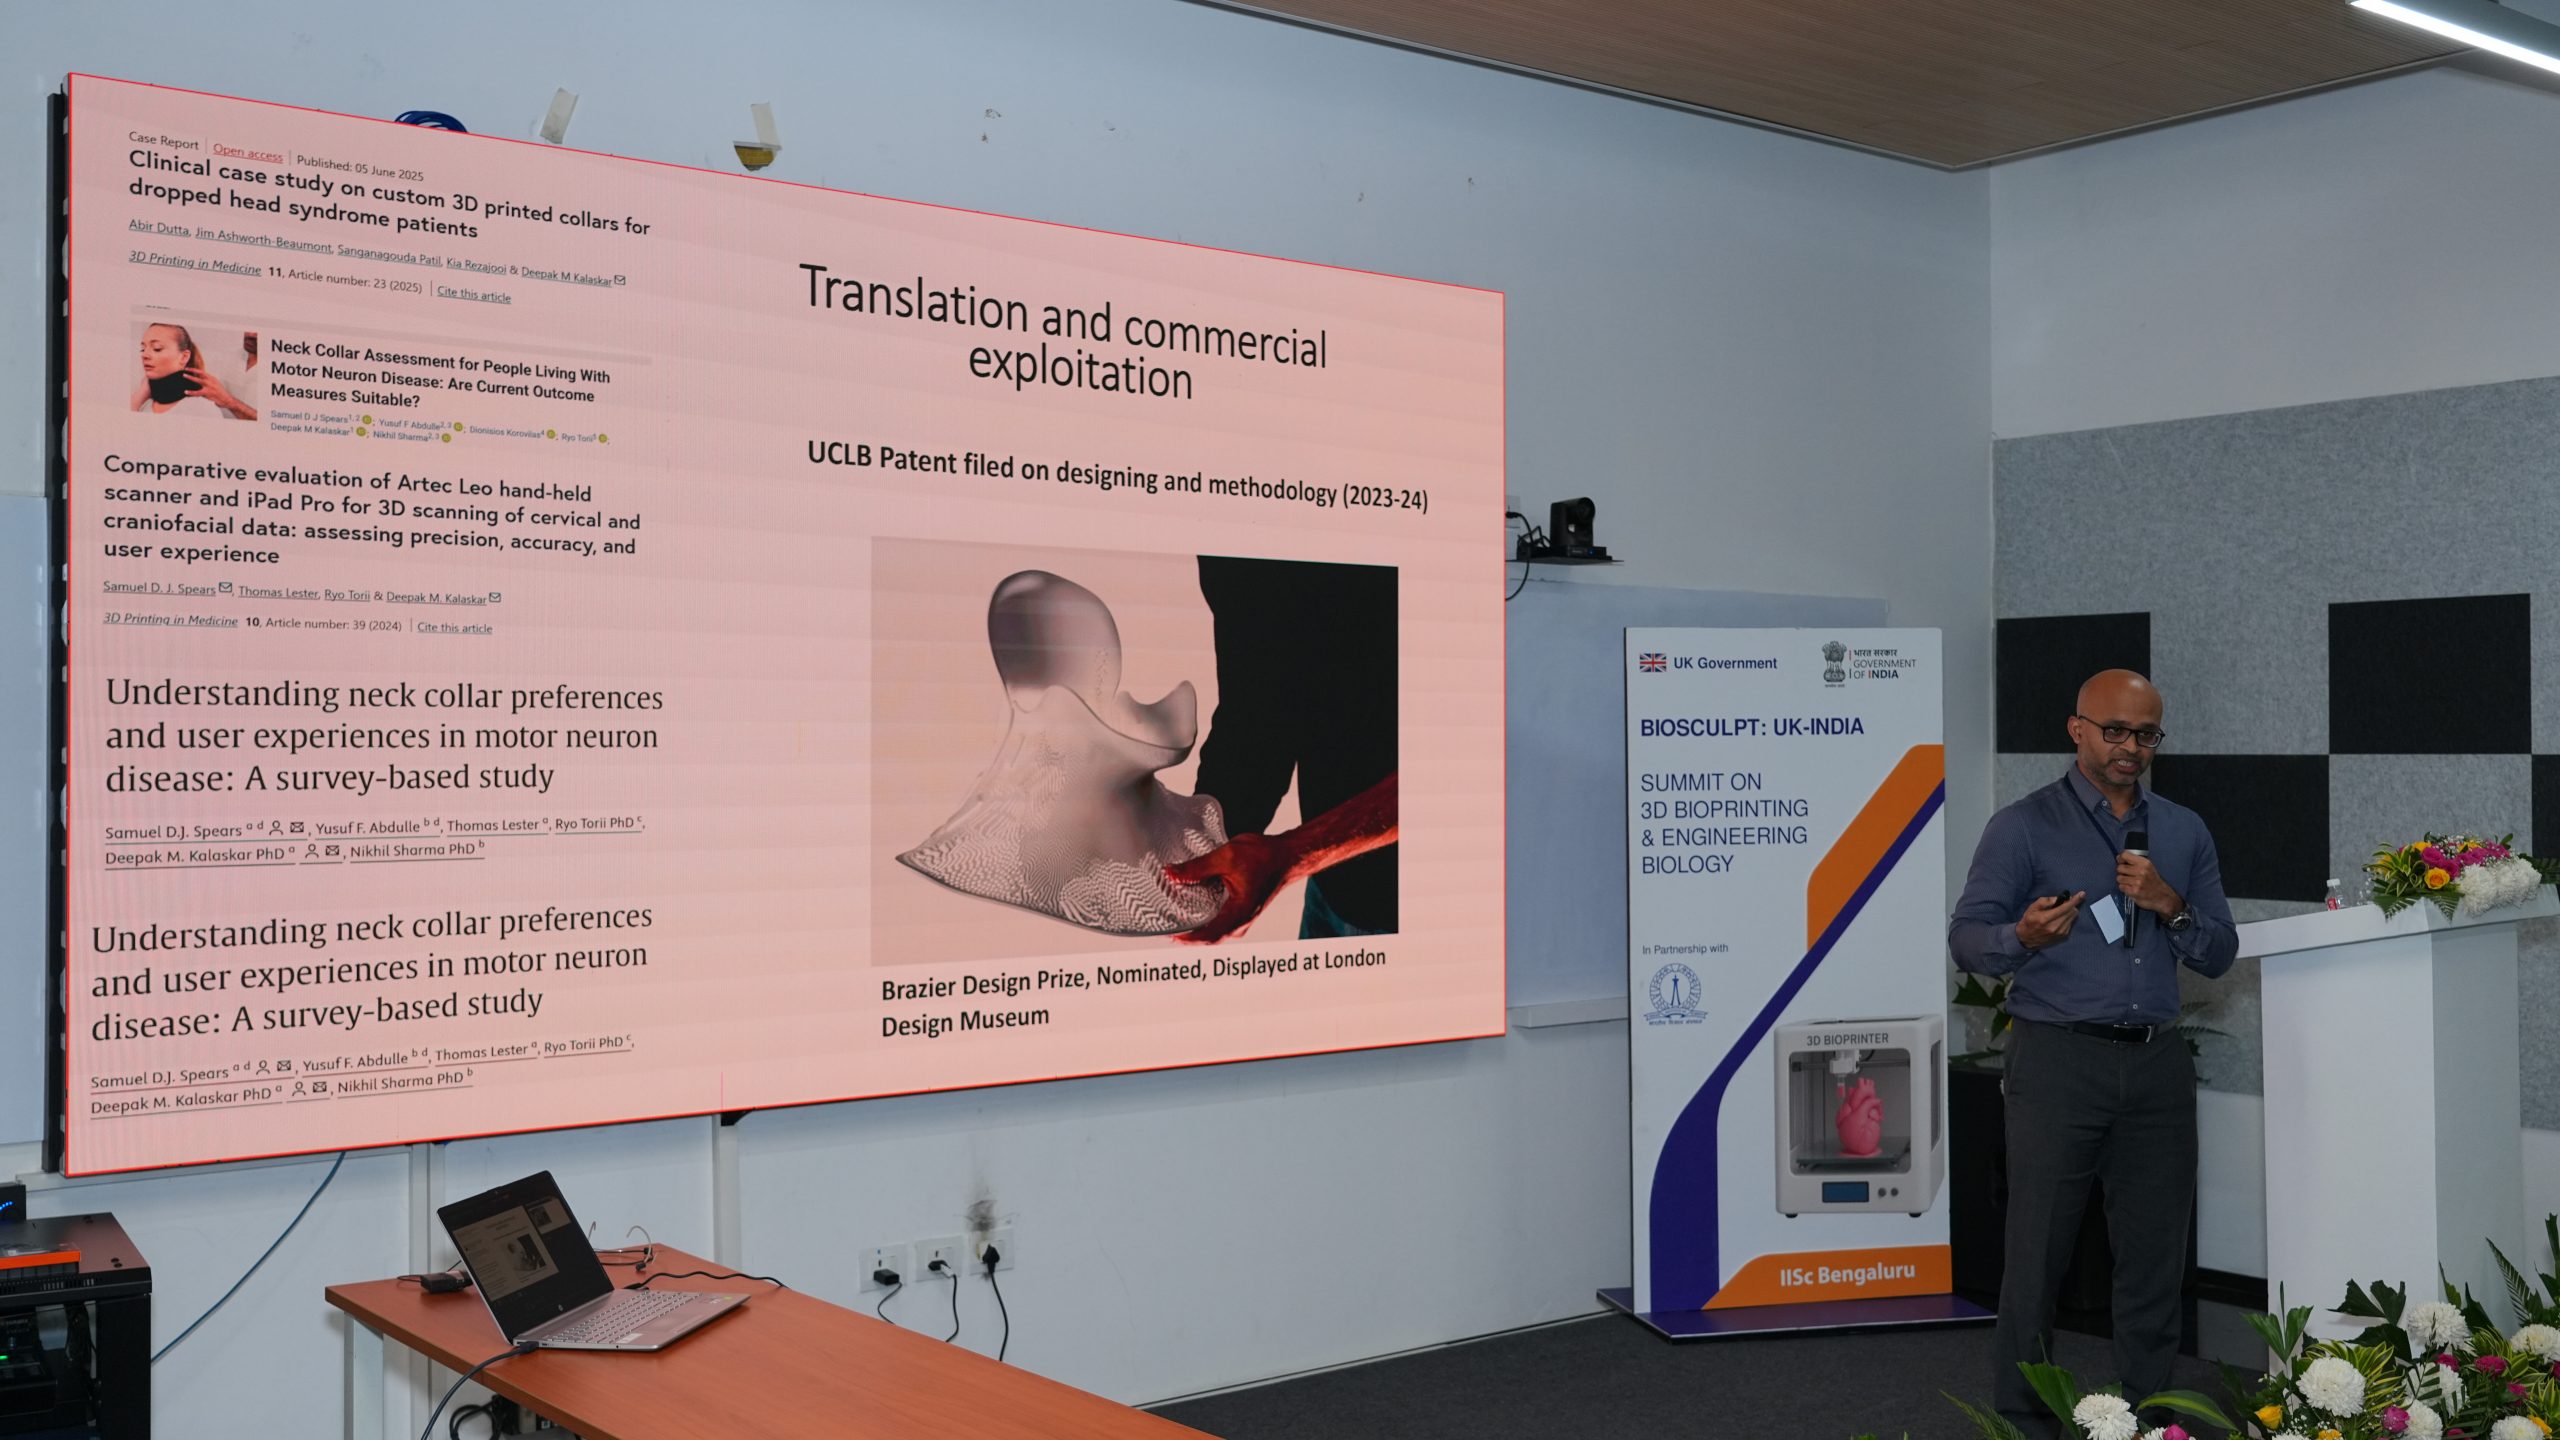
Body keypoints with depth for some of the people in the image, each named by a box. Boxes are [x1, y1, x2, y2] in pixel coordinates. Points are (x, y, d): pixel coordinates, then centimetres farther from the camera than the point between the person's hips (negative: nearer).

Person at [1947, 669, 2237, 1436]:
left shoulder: (2184, 832, 13)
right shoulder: (2024, 827, -1)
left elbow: (2219, 954, 11)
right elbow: (1966, 937, -5)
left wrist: (2170, 906, -8)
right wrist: (2025, 936, -26)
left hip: (2156, 1062, 4)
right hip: (2058, 1059, -4)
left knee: (2156, 1252, 8)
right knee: (2038, 1252, -1)